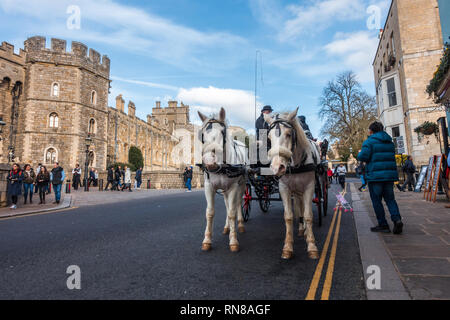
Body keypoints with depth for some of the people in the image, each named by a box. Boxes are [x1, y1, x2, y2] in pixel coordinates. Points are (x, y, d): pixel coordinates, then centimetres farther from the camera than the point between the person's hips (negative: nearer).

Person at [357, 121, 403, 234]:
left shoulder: (369, 141, -7)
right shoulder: (390, 142, 15)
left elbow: (363, 157, -16)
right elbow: (391, 157, 21)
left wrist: (359, 154, 5)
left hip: (375, 175, -6)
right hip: (390, 174, 6)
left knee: (376, 200, 3)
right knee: (390, 198, 13)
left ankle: (383, 225, 5)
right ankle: (397, 219, -6)